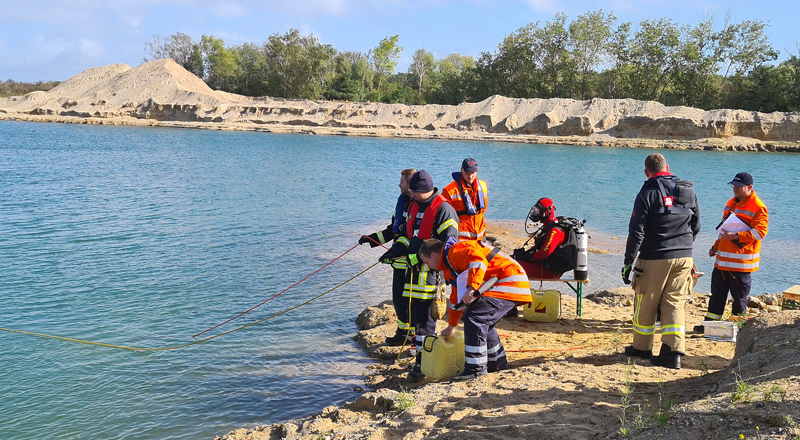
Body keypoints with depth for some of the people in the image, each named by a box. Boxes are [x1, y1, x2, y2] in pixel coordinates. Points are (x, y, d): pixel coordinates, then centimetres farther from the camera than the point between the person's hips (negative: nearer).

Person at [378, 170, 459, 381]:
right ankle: (423, 359, 24)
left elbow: (448, 244, -17)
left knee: (424, 318, -6)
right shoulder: (415, 206, 15)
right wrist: (394, 251, 7)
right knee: (416, 315, 13)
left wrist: (419, 257, -21)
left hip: (431, 273, -9)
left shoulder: (443, 210, -13)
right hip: (415, 271, 9)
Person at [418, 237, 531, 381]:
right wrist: (450, 327, 38)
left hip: (509, 281, -11)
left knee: (474, 317, -16)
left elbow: (478, 260, -29)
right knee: (483, 321, 19)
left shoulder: (455, 251, -10)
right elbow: (457, 298, 33)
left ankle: (476, 368, -9)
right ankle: (497, 362, 31)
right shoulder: (450, 267, 24)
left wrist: (471, 288, -38)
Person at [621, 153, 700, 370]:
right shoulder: (688, 191, 7)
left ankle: (642, 347, 22)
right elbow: (696, 225, 16)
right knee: (675, 304, 7)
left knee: (646, 304, 9)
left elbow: (636, 231, -12)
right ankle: (674, 352, 0)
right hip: (684, 257, 5)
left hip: (654, 258, -5)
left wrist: (628, 261, -8)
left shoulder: (647, 194, -9)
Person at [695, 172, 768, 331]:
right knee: (717, 293, 9)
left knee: (739, 296, 2)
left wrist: (736, 237, -27)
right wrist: (716, 247, 20)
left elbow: (760, 232, -19)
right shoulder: (731, 203, 16)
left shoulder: (758, 207, -10)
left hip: (742, 262, -7)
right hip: (723, 260, 7)